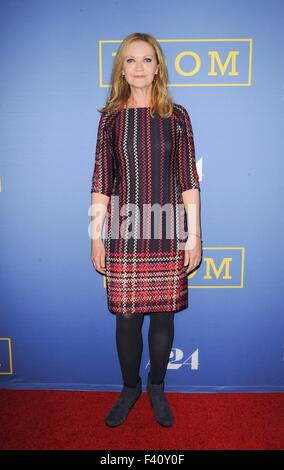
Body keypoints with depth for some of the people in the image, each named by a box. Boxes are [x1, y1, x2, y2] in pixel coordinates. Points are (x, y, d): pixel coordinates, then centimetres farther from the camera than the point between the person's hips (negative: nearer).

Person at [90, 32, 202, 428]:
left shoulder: (177, 116, 4)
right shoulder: (111, 117, 6)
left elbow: (189, 180, 1)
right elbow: (101, 182, 4)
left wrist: (194, 235, -2)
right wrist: (96, 235, 1)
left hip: (168, 232, 0)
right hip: (124, 232, 0)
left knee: (163, 314, 9)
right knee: (127, 317, 8)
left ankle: (157, 388, 33)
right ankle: (130, 388, 33)